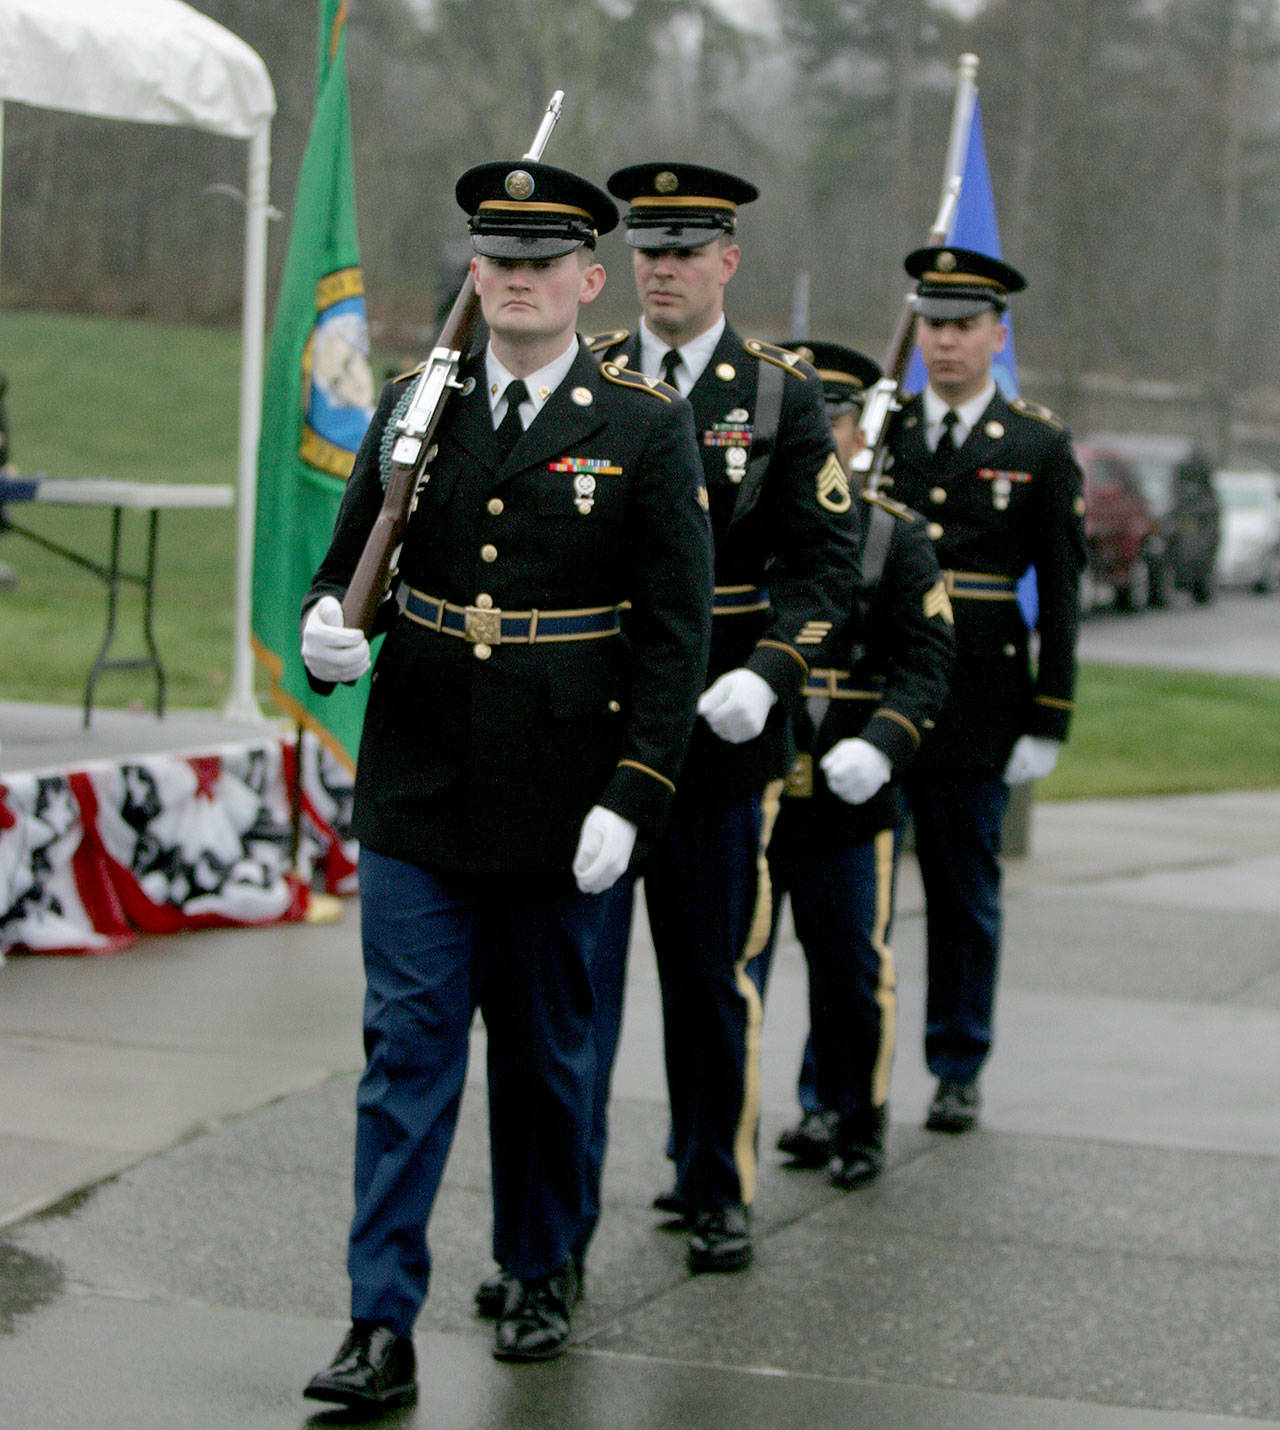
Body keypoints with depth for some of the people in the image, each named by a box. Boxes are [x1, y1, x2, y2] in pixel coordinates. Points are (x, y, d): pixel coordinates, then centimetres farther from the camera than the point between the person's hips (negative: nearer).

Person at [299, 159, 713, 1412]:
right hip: (417, 796, 2)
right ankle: (382, 1328, -3)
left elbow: (675, 633, -4)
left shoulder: (646, 428, -2)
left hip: (558, 809, -2)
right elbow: (350, 563, 12)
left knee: (546, 1052, 11)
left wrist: (630, 797, -11)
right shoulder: (414, 407, 6)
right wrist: (328, 629, -12)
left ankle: (542, 1275, 31)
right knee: (406, 1049, -3)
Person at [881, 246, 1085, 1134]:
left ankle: (959, 1072, 20)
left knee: (966, 893, 7)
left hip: (978, 710, -1)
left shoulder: (1040, 447, 2)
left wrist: (1047, 724, -2)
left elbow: (1062, 594, 2)